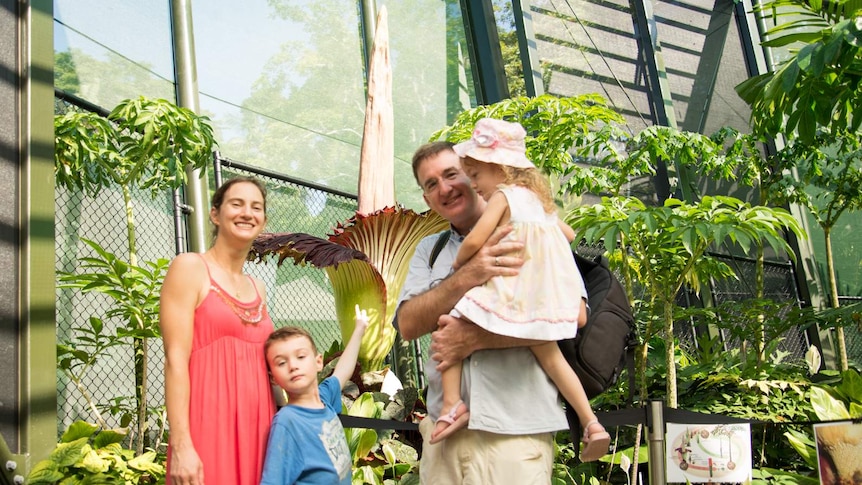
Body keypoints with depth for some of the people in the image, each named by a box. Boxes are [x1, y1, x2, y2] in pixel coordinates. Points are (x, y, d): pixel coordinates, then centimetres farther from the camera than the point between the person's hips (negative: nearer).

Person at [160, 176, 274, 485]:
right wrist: (180, 445, -17)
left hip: (256, 426, 6)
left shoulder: (258, 289, 15)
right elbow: (176, 359, -11)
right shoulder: (189, 268, -3)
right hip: (209, 426, -6)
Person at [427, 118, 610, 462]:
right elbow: (569, 235, 31)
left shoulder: (502, 194, -4)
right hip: (548, 296, 8)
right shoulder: (539, 198, 20)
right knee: (550, 355, 18)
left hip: (513, 290, -8)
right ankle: (591, 423, 13)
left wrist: (458, 263, 4)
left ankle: (453, 403, -13)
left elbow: (475, 240, -15)